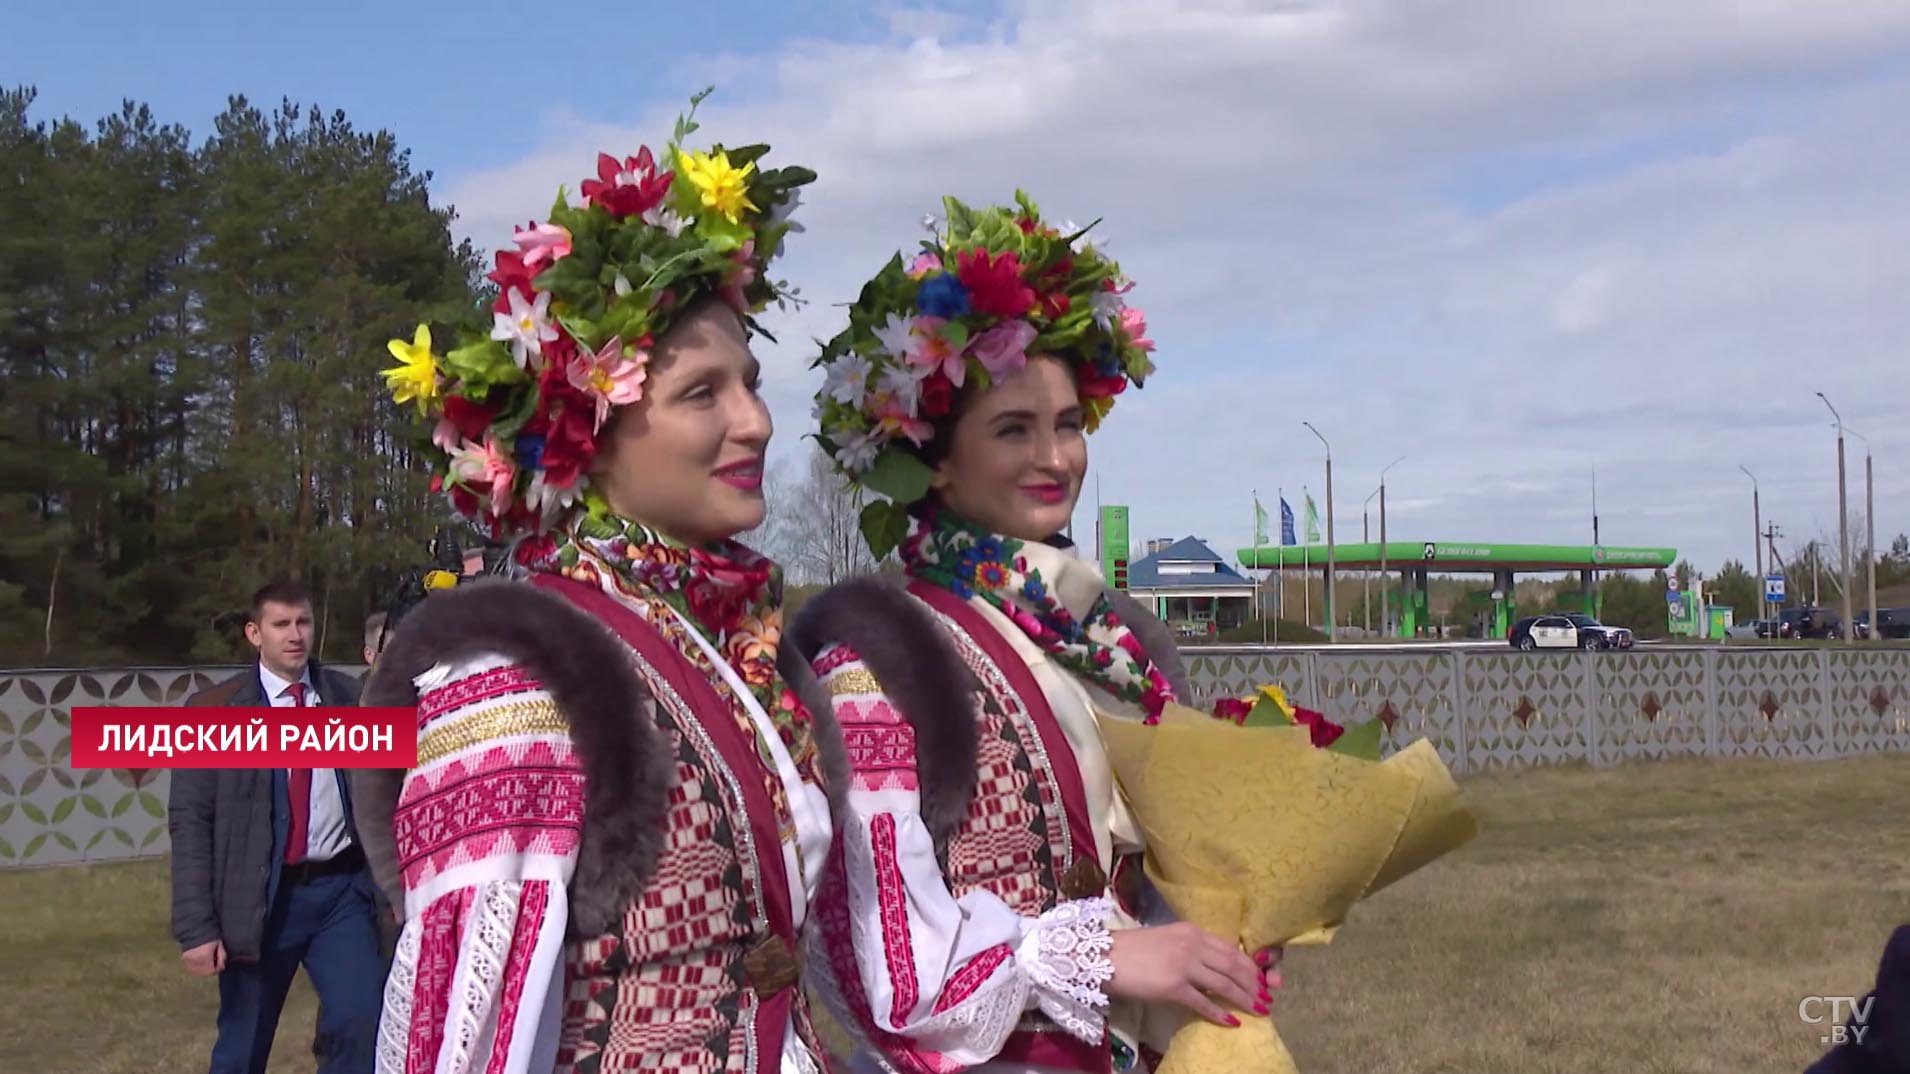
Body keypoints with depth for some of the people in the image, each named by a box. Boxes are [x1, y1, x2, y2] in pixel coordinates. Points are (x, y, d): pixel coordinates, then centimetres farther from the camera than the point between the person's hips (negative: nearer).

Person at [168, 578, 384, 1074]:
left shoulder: (348, 696, 5)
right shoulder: (214, 709, -2)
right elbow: (189, 821, -5)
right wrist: (196, 925, -11)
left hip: (342, 888, 2)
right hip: (259, 898, -1)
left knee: (362, 1024, -10)